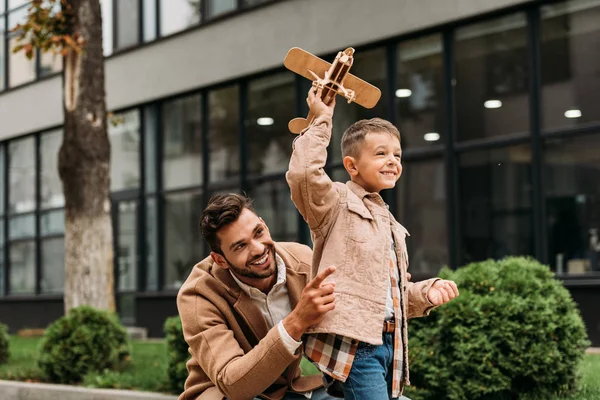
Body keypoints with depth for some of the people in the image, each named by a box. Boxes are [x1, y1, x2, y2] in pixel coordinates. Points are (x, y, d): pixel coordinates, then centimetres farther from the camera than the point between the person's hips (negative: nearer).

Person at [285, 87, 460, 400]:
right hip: (353, 342, -8)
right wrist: (321, 121, -13)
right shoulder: (337, 203, -1)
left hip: (389, 344, 8)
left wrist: (427, 292, 10)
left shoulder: (390, 225, 24)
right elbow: (302, 174, -23)